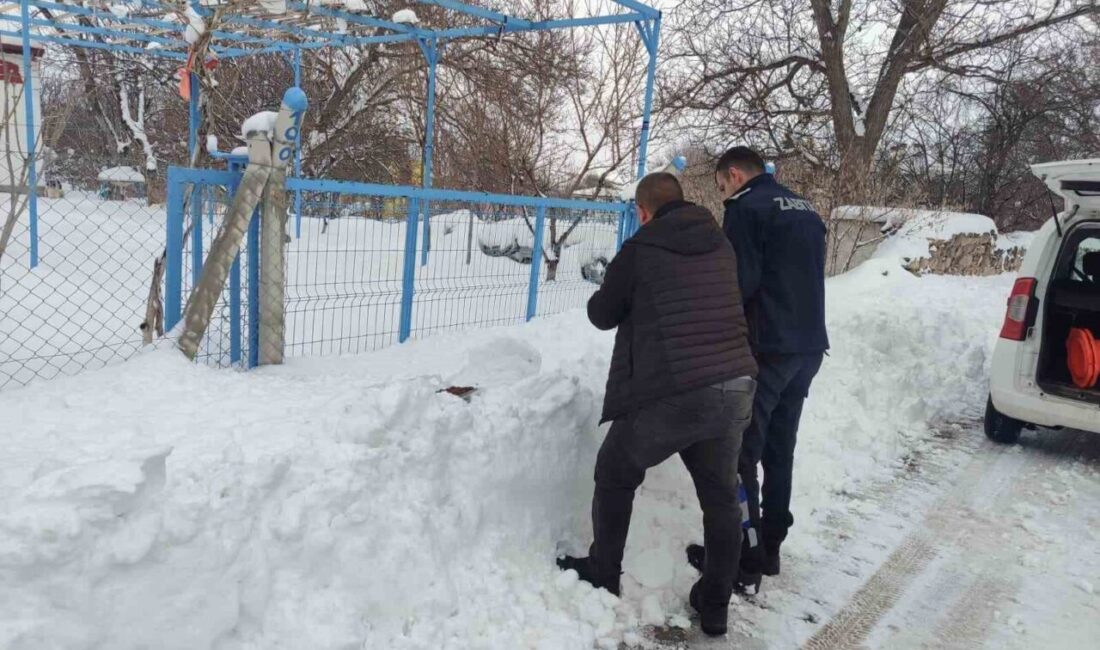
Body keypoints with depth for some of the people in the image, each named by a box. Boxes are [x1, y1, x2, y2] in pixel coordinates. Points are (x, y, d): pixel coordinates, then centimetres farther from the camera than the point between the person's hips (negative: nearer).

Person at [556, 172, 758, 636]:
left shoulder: (638, 249, -3)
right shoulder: (721, 246, 11)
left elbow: (602, 315, 8)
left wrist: (630, 298, 29)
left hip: (670, 393, -5)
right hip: (736, 386, 5)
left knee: (615, 475, 19)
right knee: (720, 496, 20)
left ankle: (602, 574, 32)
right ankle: (715, 605, 28)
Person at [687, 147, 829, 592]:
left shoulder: (747, 207, -9)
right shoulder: (805, 210, 18)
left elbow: (740, 281, -15)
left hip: (767, 347, -8)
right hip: (809, 345, 9)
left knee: (742, 450, -1)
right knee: (779, 448, 15)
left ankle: (745, 557, 3)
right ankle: (769, 546, 24)